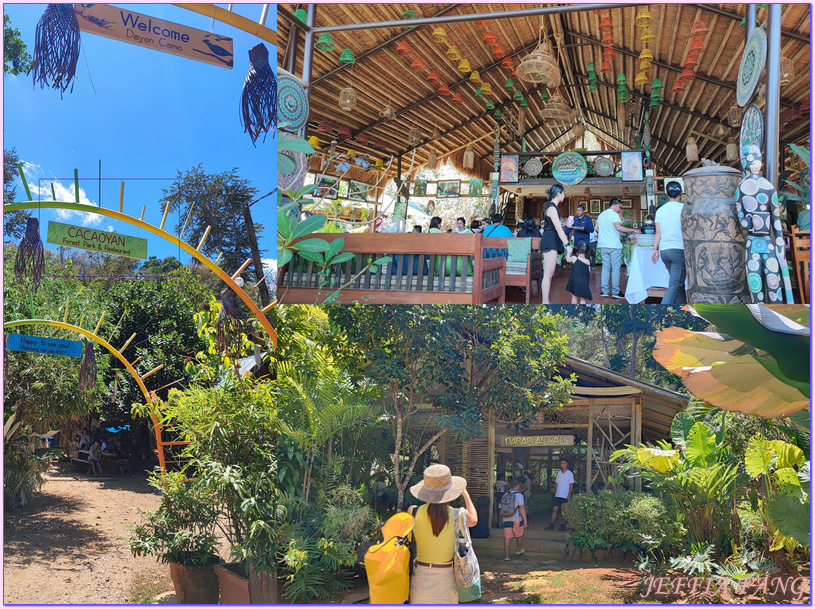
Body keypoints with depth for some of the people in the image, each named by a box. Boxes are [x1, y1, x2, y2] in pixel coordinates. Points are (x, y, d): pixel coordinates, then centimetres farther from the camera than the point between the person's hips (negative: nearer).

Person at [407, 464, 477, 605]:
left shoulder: (415, 512, -10)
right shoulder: (457, 516, -9)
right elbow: (474, 520, 15)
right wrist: (465, 494, 28)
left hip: (421, 576, 0)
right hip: (446, 577, 0)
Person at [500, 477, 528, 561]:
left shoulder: (505, 495, 8)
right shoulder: (519, 495, -9)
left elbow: (502, 508, 15)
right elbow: (522, 509, -14)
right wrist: (525, 521, -11)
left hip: (506, 520, 4)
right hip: (517, 520, -4)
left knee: (507, 537, 3)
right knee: (520, 535, 20)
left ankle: (506, 555, -1)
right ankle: (518, 550, 34)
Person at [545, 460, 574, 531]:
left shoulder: (570, 473, -4)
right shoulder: (559, 473, 13)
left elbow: (571, 485, -6)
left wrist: (569, 495, -13)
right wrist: (555, 493, 12)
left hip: (565, 496, -5)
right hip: (558, 495, 5)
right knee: (554, 509, -1)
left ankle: (563, 525, 9)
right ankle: (552, 524, 2)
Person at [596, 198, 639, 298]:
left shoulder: (601, 215, 15)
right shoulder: (614, 214, -10)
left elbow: (596, 228, 17)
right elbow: (618, 227, -23)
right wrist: (633, 230, -20)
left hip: (603, 245, 7)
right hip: (614, 245, -7)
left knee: (605, 267, 9)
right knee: (615, 268, -2)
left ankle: (604, 291, 6)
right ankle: (615, 292, -2)